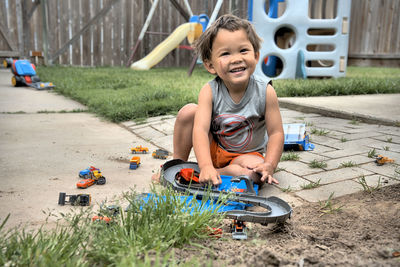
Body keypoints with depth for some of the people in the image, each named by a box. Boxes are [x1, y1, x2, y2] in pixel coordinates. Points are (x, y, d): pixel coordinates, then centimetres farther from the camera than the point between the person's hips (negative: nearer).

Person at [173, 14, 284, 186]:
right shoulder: (210, 91, -20)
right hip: (212, 149, 0)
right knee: (188, 111, -21)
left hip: (245, 154, 0)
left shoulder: (265, 92, -20)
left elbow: (276, 133, -15)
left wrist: (269, 165, -29)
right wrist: (206, 166, -44)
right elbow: (200, 129, -30)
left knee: (256, 173, -34)